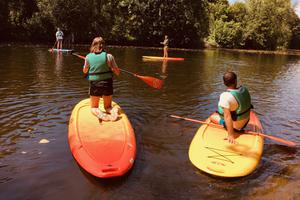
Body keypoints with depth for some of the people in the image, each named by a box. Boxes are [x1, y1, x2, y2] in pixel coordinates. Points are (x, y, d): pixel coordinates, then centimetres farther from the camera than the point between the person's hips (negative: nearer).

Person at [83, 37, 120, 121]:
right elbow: (117, 72, -6)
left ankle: (100, 114, -15)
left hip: (94, 85, 0)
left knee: (93, 107, 18)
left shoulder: (88, 57, -5)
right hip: (107, 84, 0)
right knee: (108, 106, 20)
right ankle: (113, 111, -13)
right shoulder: (108, 56, -10)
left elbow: (85, 71, 10)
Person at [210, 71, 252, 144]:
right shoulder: (244, 90, -9)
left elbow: (227, 116, -35)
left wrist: (230, 135, -32)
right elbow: (247, 104, 8)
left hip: (234, 125, -6)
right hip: (245, 122, 6)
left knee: (213, 117, 14)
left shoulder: (225, 96, -31)